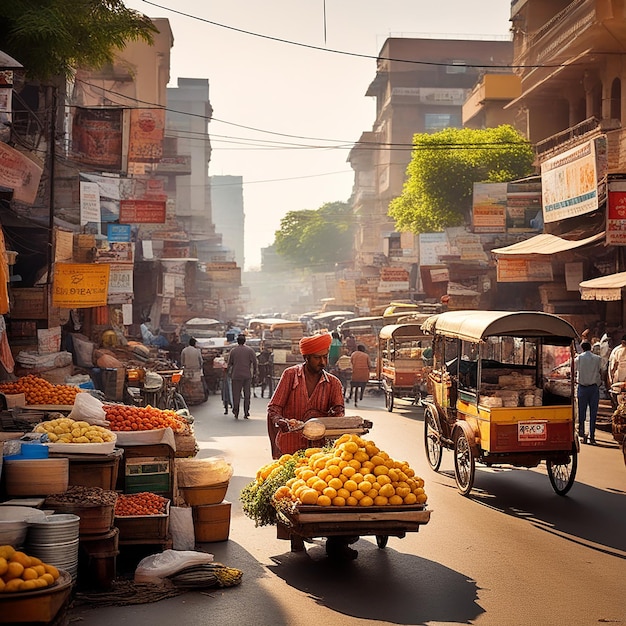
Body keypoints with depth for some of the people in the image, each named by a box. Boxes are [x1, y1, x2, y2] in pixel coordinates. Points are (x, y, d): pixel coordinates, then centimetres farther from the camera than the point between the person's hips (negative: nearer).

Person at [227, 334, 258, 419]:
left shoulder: (233, 351, 1)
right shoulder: (250, 350, -2)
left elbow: (229, 363, 7)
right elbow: (255, 362, -2)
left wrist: (229, 373, 21)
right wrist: (255, 373, 9)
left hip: (236, 376, 0)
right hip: (247, 375, 0)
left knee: (236, 395, 7)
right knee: (247, 395, 6)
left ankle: (236, 413, 6)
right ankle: (246, 413, 4)